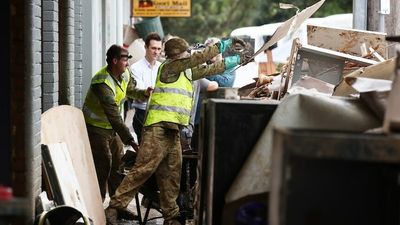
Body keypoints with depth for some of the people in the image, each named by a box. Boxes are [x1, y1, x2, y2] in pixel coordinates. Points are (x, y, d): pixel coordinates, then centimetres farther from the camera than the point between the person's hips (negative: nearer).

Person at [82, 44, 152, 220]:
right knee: (103, 166, -11)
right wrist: (129, 140, -38)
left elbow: (131, 90, 20)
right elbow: (113, 115, -35)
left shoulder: (125, 75, -3)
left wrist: (144, 93, -4)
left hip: (113, 128, 8)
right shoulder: (103, 82, -30)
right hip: (97, 128, -8)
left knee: (117, 165, 9)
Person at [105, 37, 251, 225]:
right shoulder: (169, 67, -6)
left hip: (173, 132, 9)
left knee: (171, 175, 11)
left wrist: (236, 60, 26)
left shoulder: (186, 72, 19)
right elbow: (200, 58, -10)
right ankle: (114, 207, -14)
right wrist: (225, 44, -4)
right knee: (143, 168, -14)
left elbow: (210, 69, 28)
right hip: (158, 128, -9)